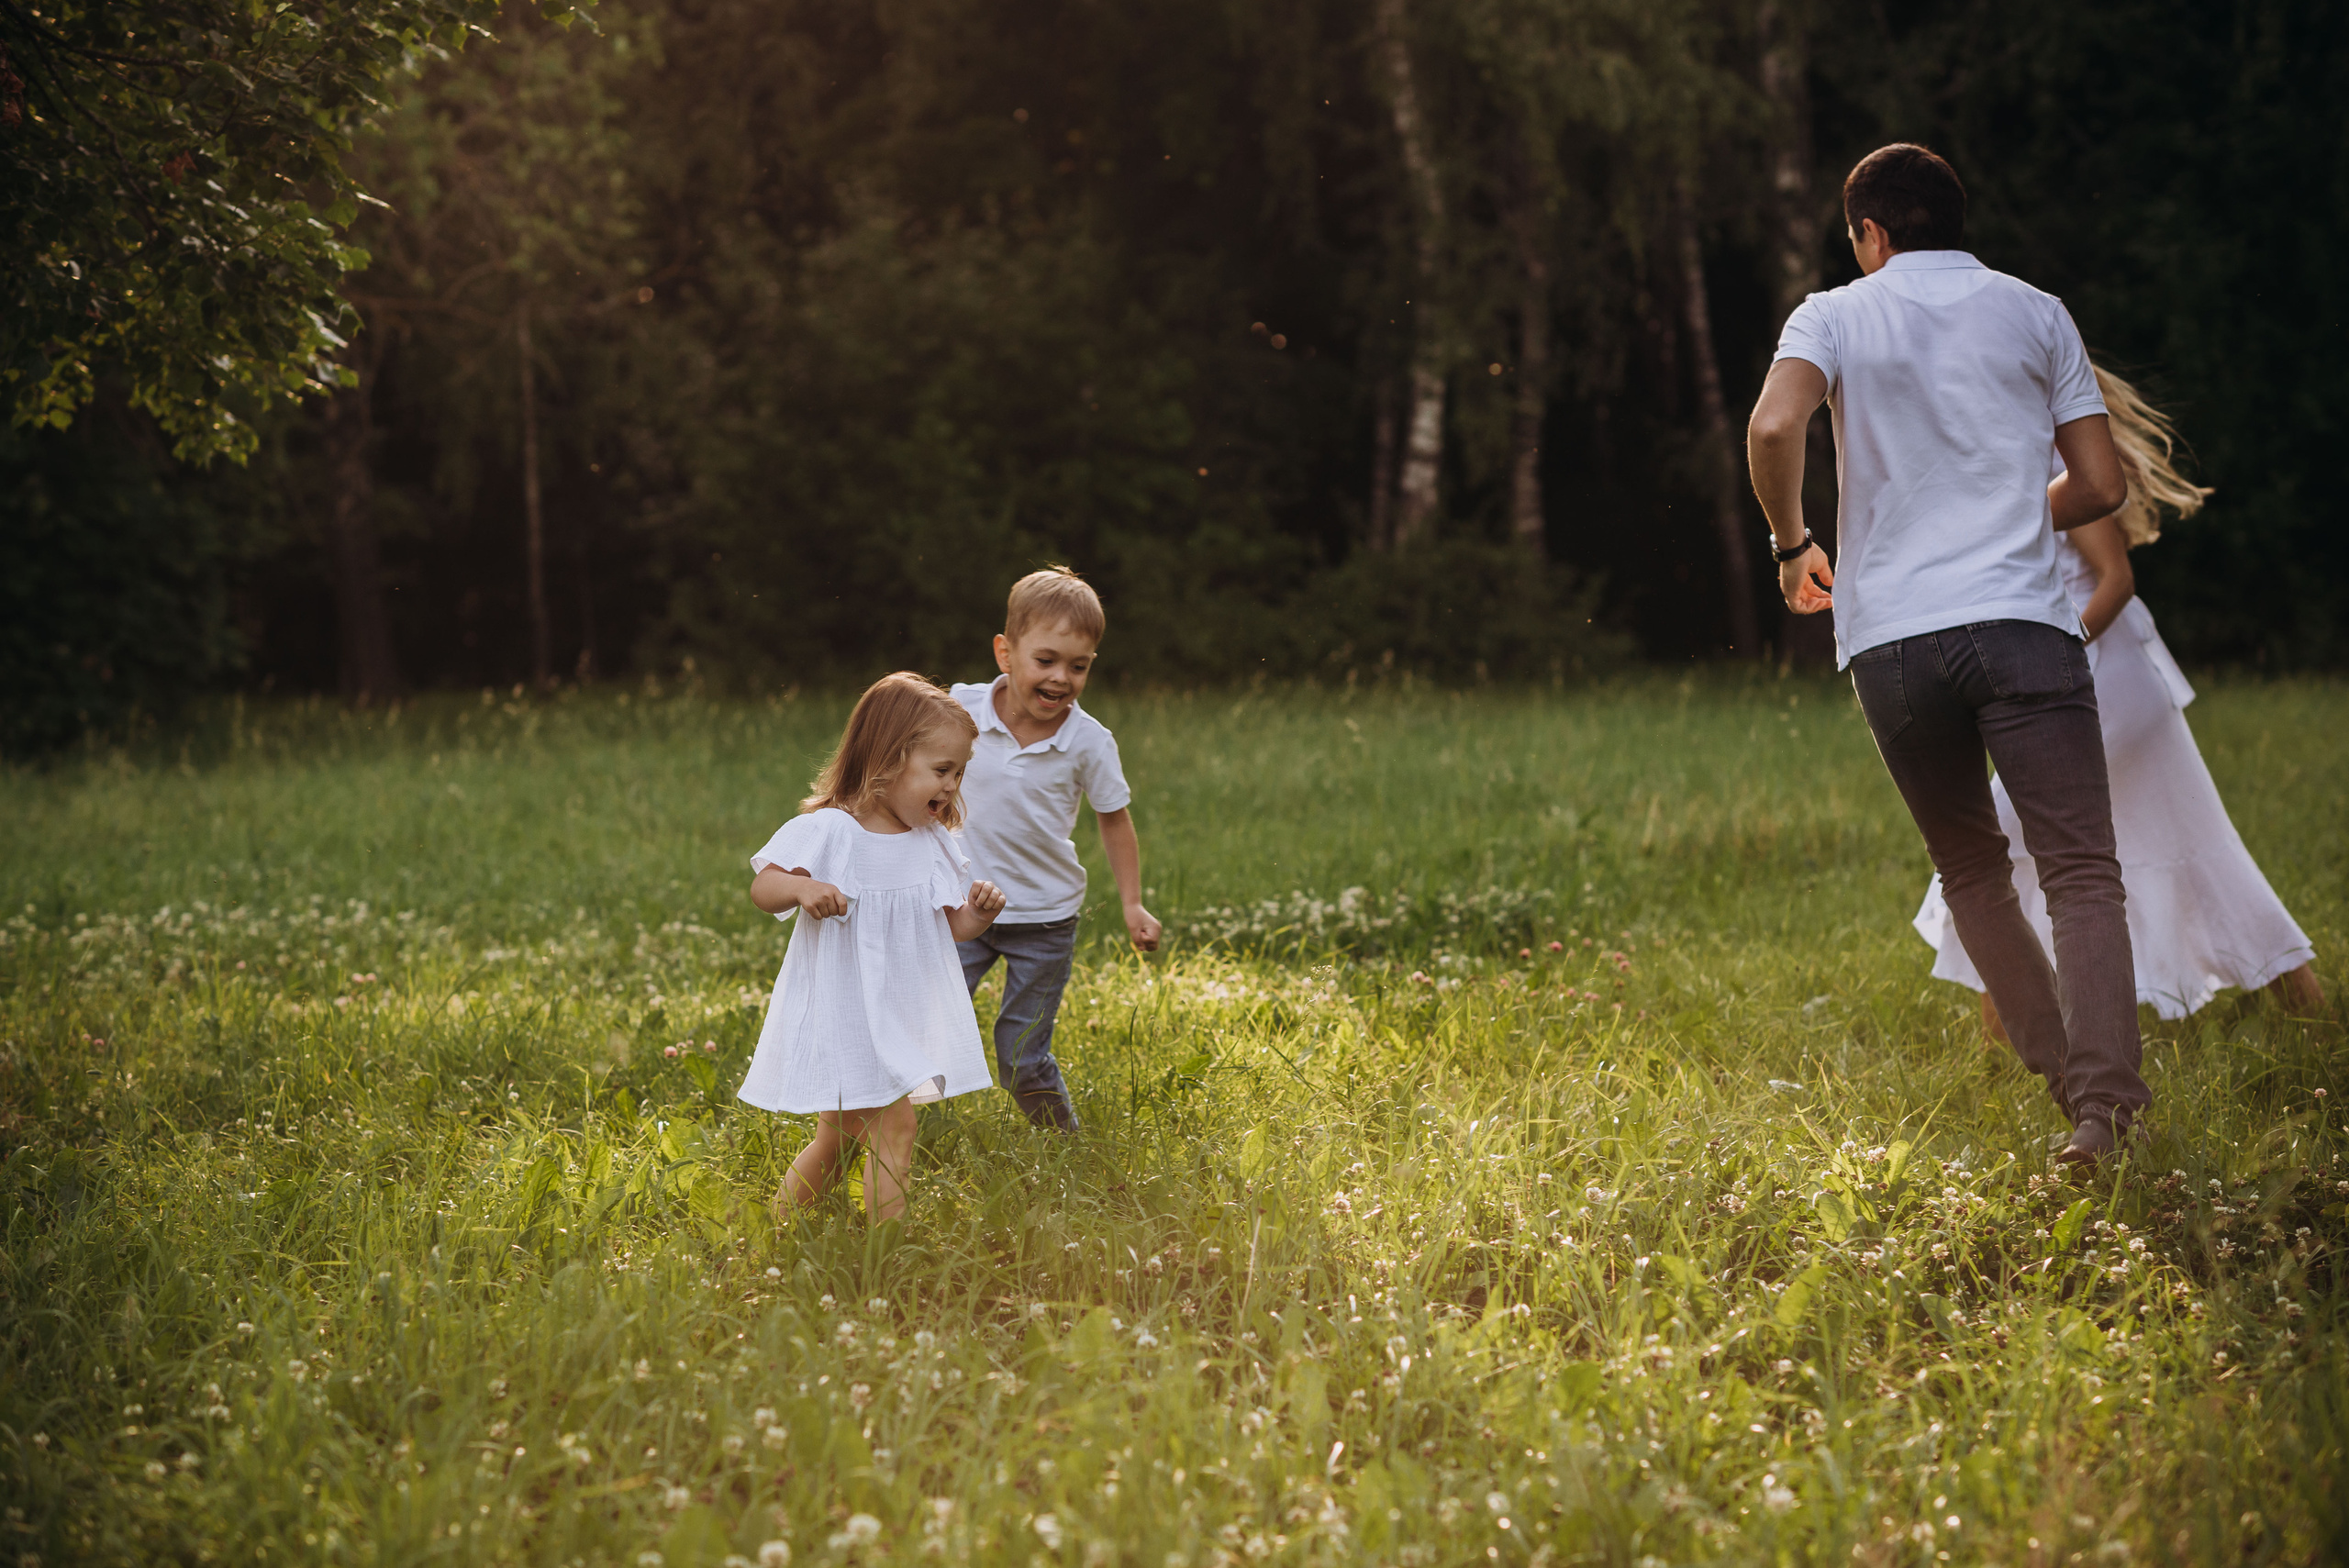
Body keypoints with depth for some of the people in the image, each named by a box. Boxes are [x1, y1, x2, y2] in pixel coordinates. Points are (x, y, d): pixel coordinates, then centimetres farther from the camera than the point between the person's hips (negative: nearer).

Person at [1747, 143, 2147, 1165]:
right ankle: (2103, 1093, -24)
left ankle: (2060, 1071, 11)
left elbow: (1773, 427, -11)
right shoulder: (2036, 316, 13)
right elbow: (2101, 487, 13)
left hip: (1891, 638, 1)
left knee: (1971, 870, 19)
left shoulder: (1836, 316, 9)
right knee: (2081, 870, -5)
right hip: (2021, 621, -1)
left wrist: (1792, 544, 6)